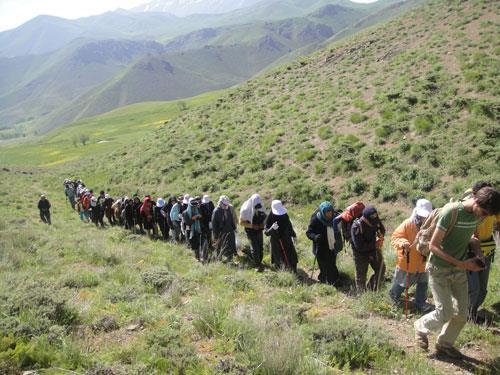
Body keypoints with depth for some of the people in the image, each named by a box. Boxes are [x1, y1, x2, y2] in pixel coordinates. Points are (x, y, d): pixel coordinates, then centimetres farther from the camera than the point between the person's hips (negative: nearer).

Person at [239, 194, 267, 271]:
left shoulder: (261, 207, -7)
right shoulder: (246, 210, -20)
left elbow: (264, 217, 11)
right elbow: (241, 222, -14)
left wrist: (263, 224, -10)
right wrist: (252, 226, -21)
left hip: (259, 230, 5)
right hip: (251, 231, -4)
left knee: (261, 247, 12)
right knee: (255, 248, -4)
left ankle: (259, 263, 31)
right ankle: (257, 265, 10)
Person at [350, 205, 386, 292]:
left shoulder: (375, 219, -15)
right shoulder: (356, 227, -32)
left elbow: (382, 228, 7)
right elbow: (359, 247, -31)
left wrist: (381, 233, -16)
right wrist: (375, 244, -28)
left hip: (373, 249, 6)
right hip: (361, 253, -6)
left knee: (380, 269, 11)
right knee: (361, 275, 6)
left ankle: (372, 289, 31)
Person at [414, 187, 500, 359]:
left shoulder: (476, 215, -2)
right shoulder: (451, 212, -23)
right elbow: (433, 246, -21)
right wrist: (461, 264, -24)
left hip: (459, 271, 7)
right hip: (439, 269, -7)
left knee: (462, 313, 8)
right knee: (445, 312, -6)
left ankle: (445, 344, 29)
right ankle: (421, 327, 23)